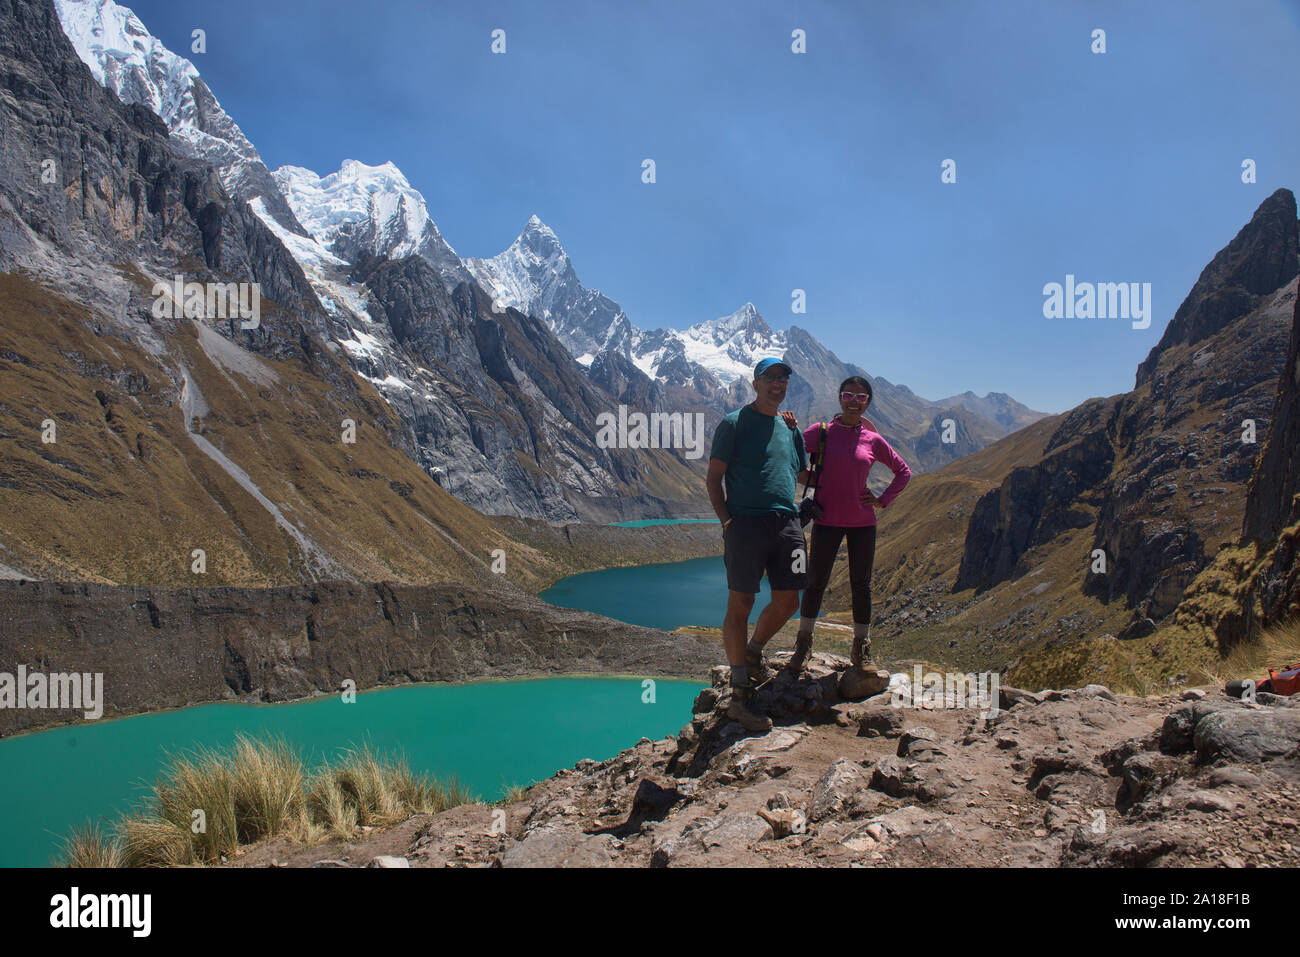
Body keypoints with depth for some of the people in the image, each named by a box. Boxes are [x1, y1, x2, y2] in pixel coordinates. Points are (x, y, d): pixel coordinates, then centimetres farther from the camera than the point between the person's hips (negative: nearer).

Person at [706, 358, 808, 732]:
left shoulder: (790, 428, 19)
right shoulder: (734, 423, 1)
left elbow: (804, 475, 27)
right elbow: (714, 478, -1)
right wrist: (726, 521, -10)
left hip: (787, 522, 6)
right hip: (746, 522, -6)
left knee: (788, 602, 7)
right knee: (740, 605, -5)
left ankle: (753, 652, 35)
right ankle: (739, 695, 3)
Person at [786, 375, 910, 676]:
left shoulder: (873, 440, 5)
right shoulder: (821, 432, -1)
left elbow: (903, 471, 17)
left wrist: (883, 500, 8)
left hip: (862, 522, 2)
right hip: (827, 521, -2)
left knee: (861, 585, 8)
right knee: (815, 582, 2)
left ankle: (861, 651, 20)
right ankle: (803, 644, 18)